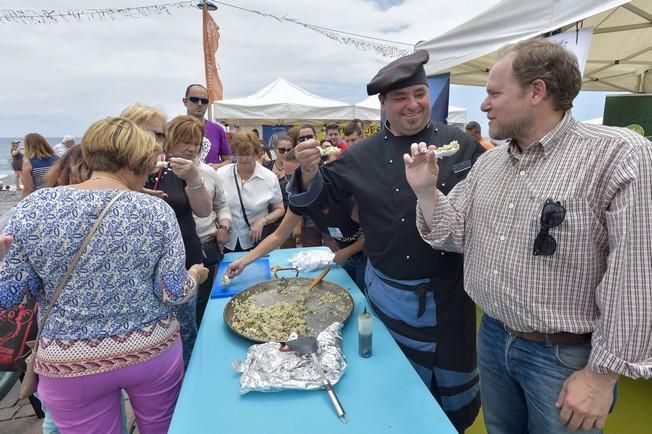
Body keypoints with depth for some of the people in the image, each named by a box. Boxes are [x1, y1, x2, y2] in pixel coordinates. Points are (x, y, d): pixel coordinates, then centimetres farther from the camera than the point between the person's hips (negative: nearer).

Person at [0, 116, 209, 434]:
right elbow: (173, 292, -13)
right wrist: (194, 276, 7)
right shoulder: (157, 211, -14)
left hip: (70, 363, 1)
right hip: (152, 349, 0)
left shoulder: (33, 206, -11)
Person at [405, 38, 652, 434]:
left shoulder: (619, 155, -18)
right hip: (493, 338, 6)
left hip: (565, 356, -5)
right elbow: (453, 235, 5)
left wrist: (603, 373, -17)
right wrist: (426, 189, -10)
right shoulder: (488, 163, 2)